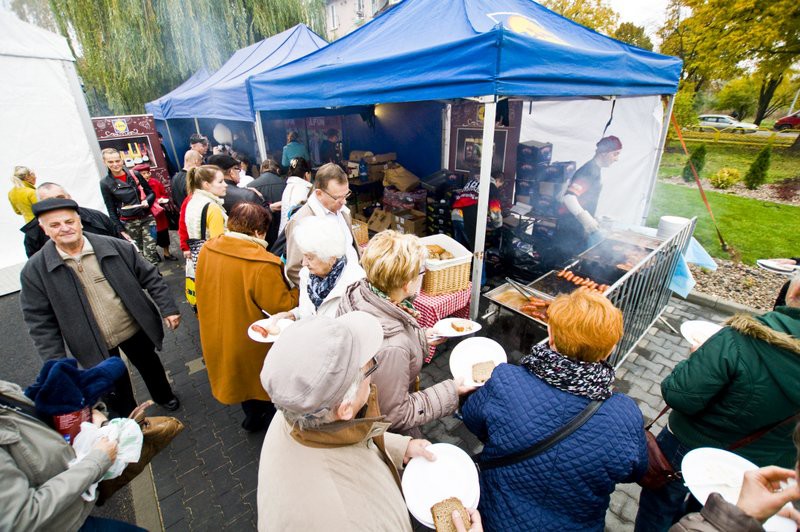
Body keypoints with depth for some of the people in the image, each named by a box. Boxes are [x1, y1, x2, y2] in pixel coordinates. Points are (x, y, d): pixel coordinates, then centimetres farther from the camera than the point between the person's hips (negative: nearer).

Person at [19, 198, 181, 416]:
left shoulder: (116, 247, -12)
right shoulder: (35, 270, -11)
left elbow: (150, 277, -5)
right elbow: (40, 322, -7)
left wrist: (168, 309, -9)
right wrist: (56, 364, -9)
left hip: (135, 328, 0)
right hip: (94, 345, 0)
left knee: (150, 365, 23)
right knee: (115, 383, 20)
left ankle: (163, 396, 51)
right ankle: (128, 417, 48)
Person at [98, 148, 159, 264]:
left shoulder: (135, 175, 4)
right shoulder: (105, 183, 0)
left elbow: (151, 193, 13)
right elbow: (111, 210, 3)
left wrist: (147, 201, -10)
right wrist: (121, 230, -2)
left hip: (147, 218, 1)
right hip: (129, 223, -1)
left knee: (150, 252, -6)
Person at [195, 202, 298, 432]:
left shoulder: (207, 250, -11)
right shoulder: (263, 265, -33)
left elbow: (202, 292, 4)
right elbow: (283, 307, -25)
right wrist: (299, 290, -9)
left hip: (216, 334, 7)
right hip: (252, 343, -6)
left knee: (240, 376, 30)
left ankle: (252, 416, 53)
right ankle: (265, 418, 46)